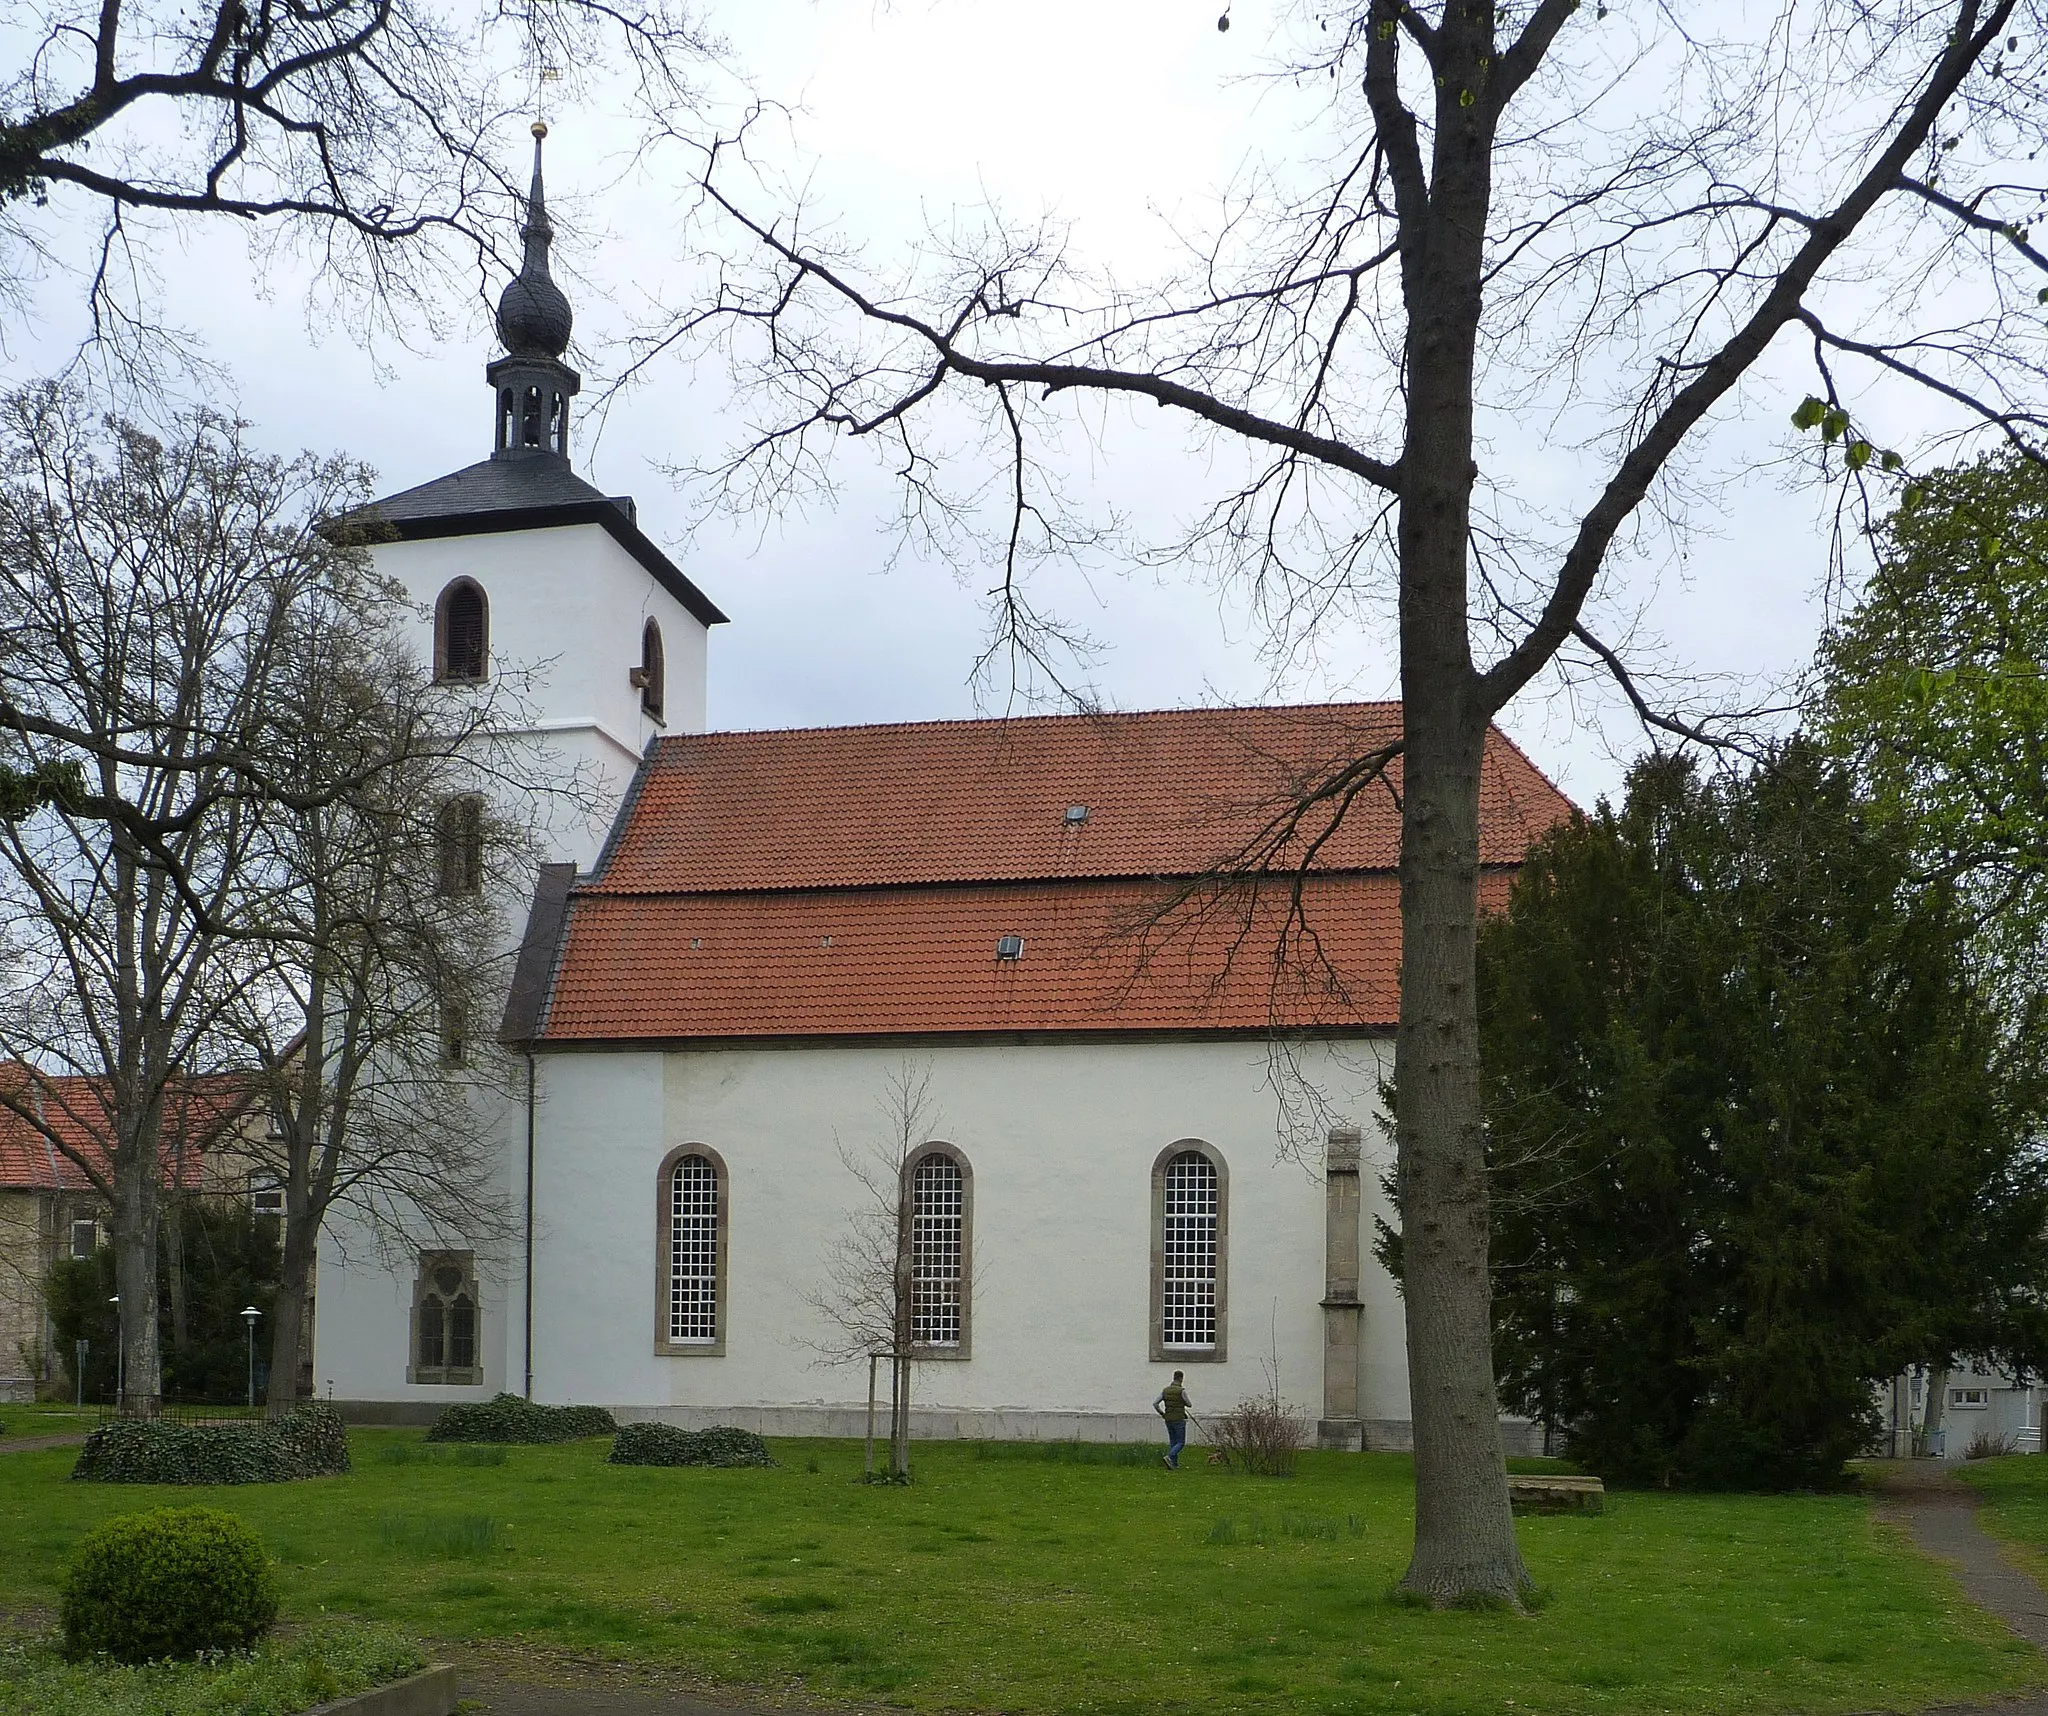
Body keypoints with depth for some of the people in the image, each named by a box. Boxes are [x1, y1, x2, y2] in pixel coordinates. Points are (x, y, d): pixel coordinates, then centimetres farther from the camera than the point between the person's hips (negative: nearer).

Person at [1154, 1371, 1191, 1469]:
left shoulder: (1165, 1390, 2)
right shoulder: (1182, 1391, -14)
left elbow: (1155, 1404, -1)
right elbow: (1189, 1404, -3)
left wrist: (1162, 1414, 13)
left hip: (1168, 1420, 6)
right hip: (1179, 1421, -6)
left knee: (1173, 1442, 16)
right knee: (1181, 1443, 1)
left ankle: (1175, 1464, 13)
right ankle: (1169, 1457, -20)